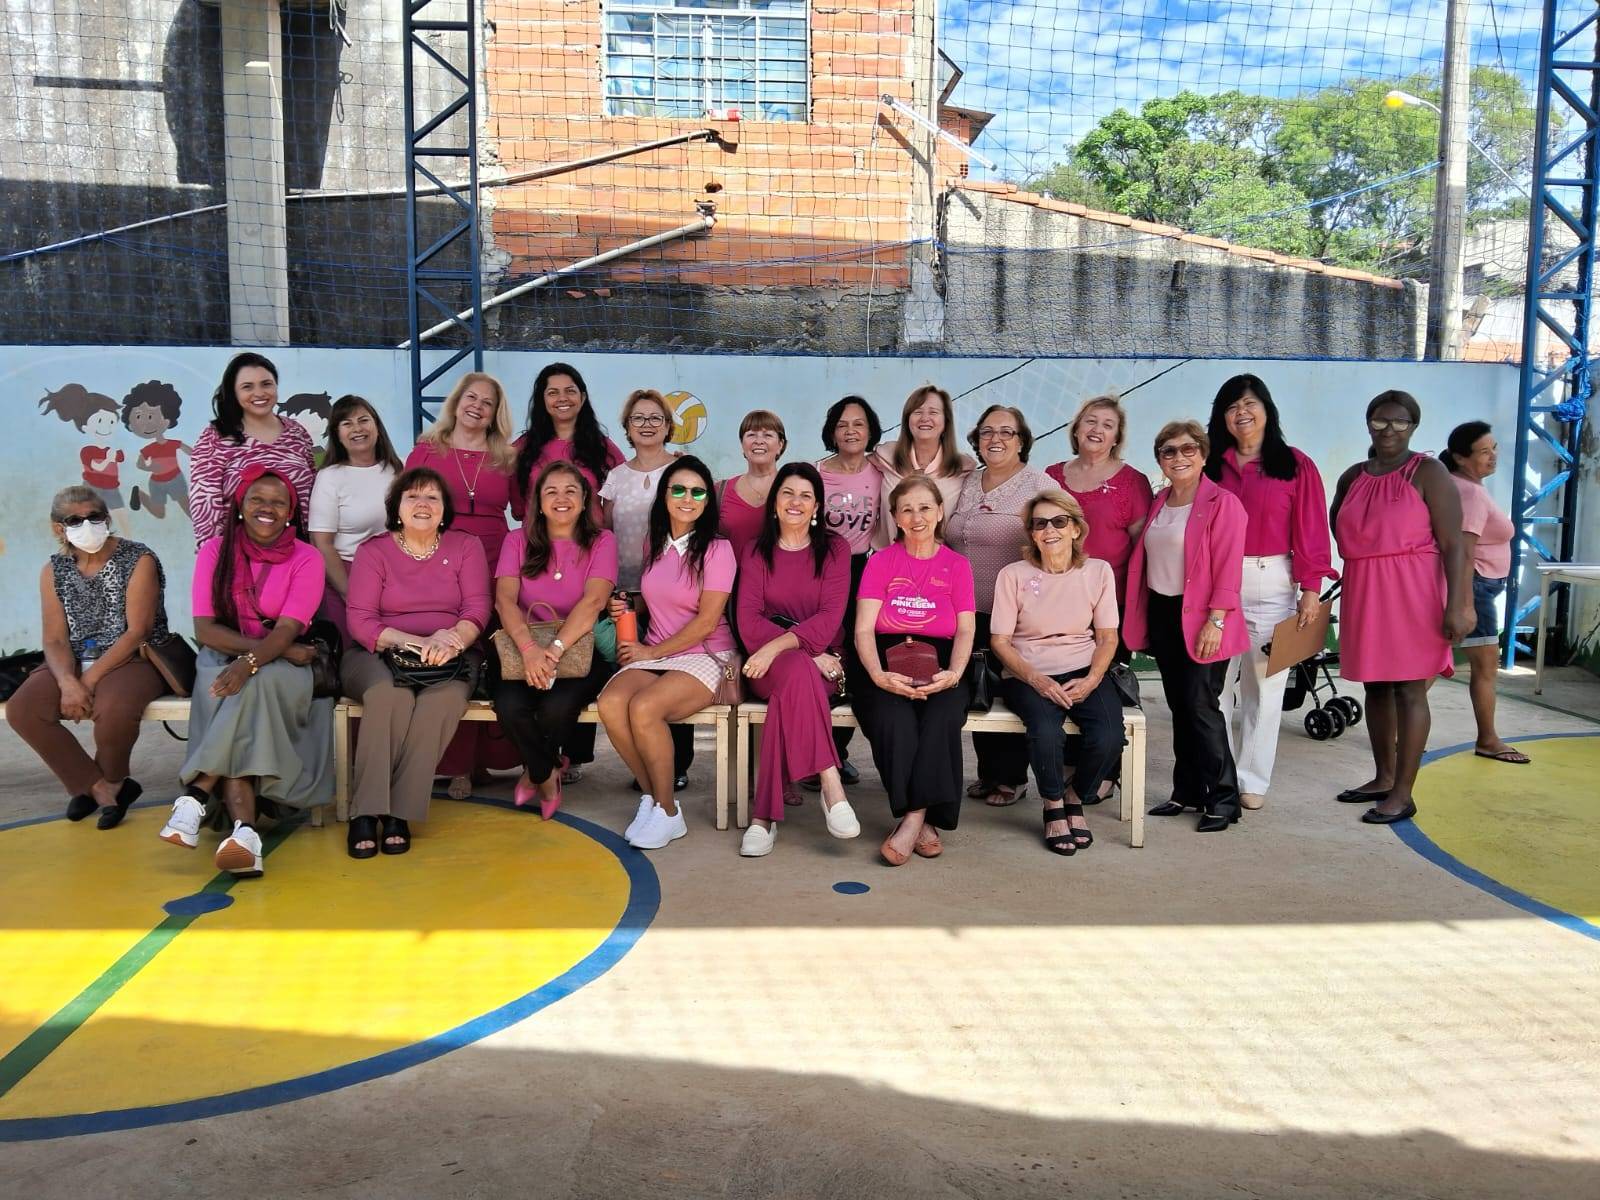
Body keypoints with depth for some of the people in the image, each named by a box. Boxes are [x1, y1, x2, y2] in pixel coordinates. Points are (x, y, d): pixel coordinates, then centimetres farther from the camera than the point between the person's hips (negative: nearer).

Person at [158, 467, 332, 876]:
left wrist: (250, 662, -36)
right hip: (223, 660, 1)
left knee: (257, 685, -36)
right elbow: (205, 629, -7)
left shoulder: (306, 559, -4)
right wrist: (280, 648, -18)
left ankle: (196, 795, -36)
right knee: (227, 690, -33)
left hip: (283, 668, -1)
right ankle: (245, 832, -45)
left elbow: (287, 630, -15)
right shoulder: (215, 551, 1)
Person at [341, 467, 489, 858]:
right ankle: (366, 811, -26)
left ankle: (398, 812, -27)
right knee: (390, 695, -35)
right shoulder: (373, 551, 6)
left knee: (444, 698, -34)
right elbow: (360, 620, -4)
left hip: (447, 657, 1)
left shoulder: (466, 546, 10)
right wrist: (413, 642, -21)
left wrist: (449, 640, -22)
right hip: (379, 653, -1)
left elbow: (477, 609, 0)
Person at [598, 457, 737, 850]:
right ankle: (651, 795, -8)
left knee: (643, 707, -32)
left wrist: (651, 652, -8)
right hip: (653, 655, 5)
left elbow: (706, 621, -11)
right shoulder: (654, 546, 12)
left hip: (705, 657, -5)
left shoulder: (717, 549, -6)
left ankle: (667, 811, -14)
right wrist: (628, 608, 5)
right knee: (610, 703, -26)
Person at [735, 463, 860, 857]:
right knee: (798, 670, -37)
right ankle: (831, 787, -40)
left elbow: (829, 618, -7)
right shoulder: (756, 551, 11)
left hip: (822, 663, 0)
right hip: (768, 664, 0)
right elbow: (748, 621, -3)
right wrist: (810, 655, -18)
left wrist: (778, 646, -25)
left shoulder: (834, 548, 7)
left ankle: (764, 815, -34)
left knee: (792, 686, -36)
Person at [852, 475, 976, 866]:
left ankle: (913, 819, -29)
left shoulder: (957, 565, 15)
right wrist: (878, 675, -20)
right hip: (887, 661, -1)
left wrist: (953, 674, -17)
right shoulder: (880, 562, 11)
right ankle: (925, 823, -25)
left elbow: (965, 631, 5)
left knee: (942, 716, -33)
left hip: (939, 665, 1)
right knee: (893, 717, -33)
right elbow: (864, 629, 0)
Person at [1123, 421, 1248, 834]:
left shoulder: (1222, 503, -9)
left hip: (1199, 619, -7)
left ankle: (1223, 800, 3)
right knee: (1179, 705, 12)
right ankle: (1187, 791, 21)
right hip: (1162, 615, 7)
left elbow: (1227, 568, -14)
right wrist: (1141, 616, 11)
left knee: (1202, 705, -7)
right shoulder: (1159, 502, 13)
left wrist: (1216, 620, -20)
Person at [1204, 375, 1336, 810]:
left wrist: (1310, 589, -8)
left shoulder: (1295, 466, 2)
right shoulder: (1210, 466, 8)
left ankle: (1252, 780, 15)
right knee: (1213, 683, 3)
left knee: (1263, 685, 5)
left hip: (1271, 585, -2)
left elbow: (1310, 532, -2)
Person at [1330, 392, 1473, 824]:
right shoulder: (1352, 478, 11)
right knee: (1375, 687, 12)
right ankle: (1383, 777, 25)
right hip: (1362, 594, 6)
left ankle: (1403, 793, 3)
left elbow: (1453, 544, -9)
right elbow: (1341, 530, 25)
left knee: (1409, 690, -3)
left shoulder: (1428, 472, -5)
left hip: (1411, 593, -6)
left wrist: (1455, 605, -16)